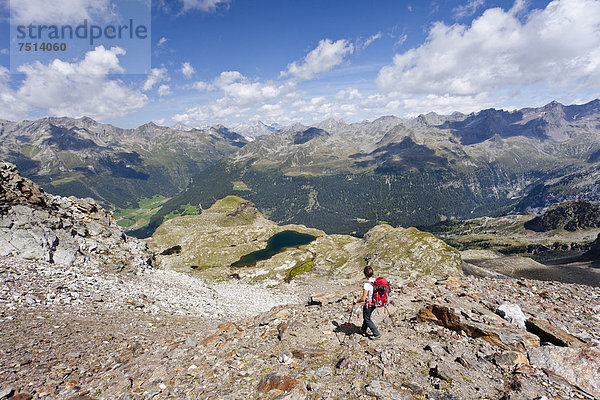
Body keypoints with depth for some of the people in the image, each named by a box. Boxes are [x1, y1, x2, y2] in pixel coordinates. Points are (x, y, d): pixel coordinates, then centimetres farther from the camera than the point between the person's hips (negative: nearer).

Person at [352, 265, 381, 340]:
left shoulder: (367, 284, -30)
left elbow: (363, 298, -26)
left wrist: (356, 301, -10)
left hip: (369, 304, -8)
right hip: (375, 303, 8)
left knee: (367, 319, 15)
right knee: (367, 316, 28)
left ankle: (376, 334, 19)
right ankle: (363, 329, 46)